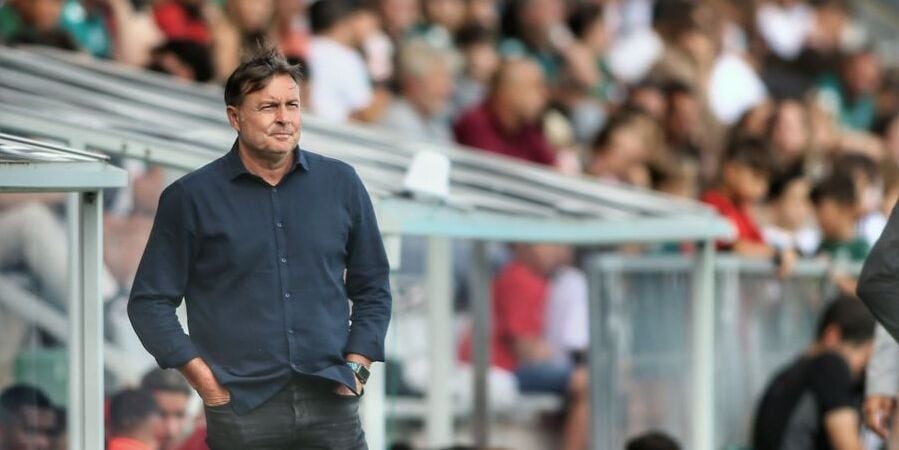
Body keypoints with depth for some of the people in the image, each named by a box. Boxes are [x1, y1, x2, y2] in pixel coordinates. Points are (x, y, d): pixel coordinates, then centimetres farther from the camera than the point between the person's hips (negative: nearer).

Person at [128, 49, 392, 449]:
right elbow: (150, 302, 3)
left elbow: (372, 289, 16)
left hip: (331, 403, 2)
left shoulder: (340, 185, 9)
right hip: (243, 410, -2)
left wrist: (356, 369, 5)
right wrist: (206, 382, -4)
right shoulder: (191, 198, 1)